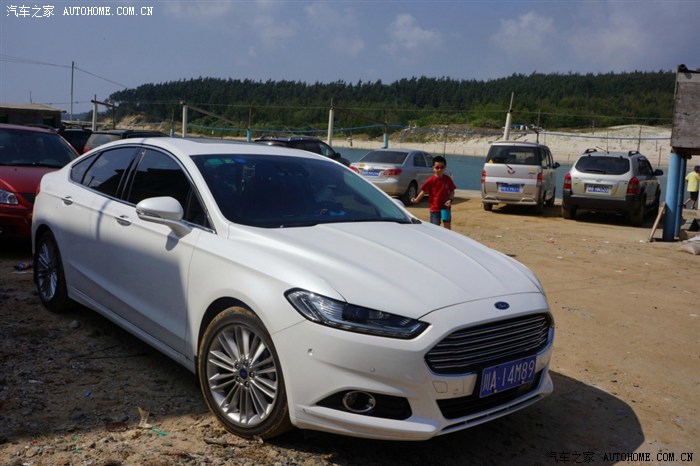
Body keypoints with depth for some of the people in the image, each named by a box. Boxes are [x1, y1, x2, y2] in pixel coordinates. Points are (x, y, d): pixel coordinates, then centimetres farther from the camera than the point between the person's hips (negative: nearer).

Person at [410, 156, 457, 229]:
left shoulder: (447, 179, 0)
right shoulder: (431, 180, -9)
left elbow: (452, 191, 5)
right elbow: (424, 191, -5)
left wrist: (450, 199, -12)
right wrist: (416, 200, -17)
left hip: (445, 207, 2)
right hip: (435, 207, -2)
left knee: (447, 226, 7)